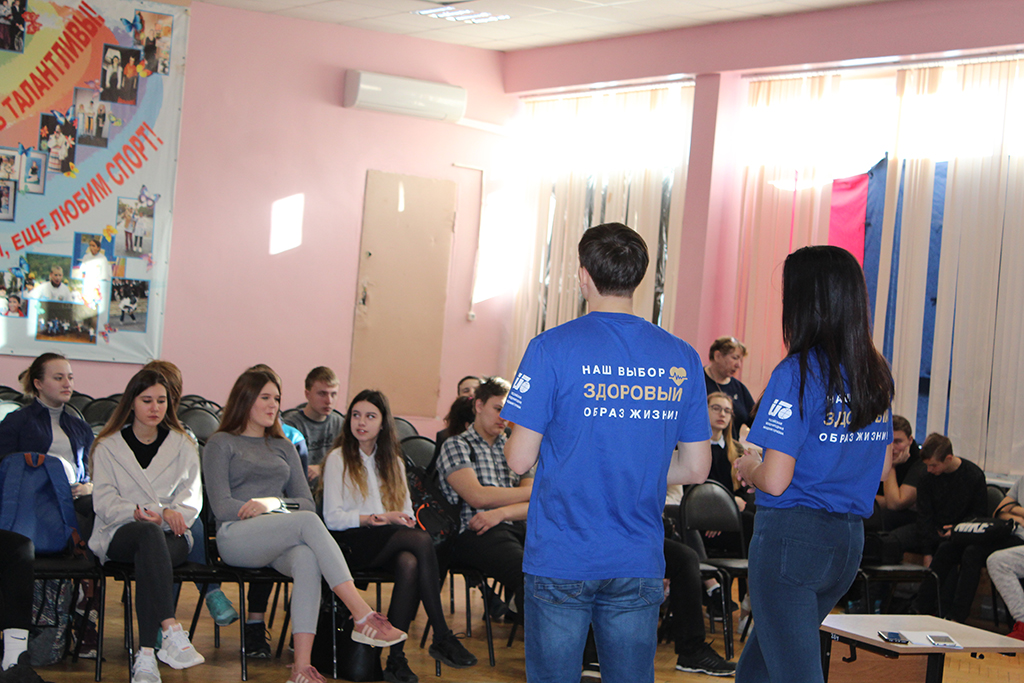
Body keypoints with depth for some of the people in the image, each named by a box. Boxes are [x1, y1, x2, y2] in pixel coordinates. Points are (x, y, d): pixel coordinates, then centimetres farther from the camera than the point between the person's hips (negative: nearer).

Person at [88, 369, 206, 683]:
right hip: (119, 534, -1)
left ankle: (146, 657, -48)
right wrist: (137, 514, -19)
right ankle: (172, 631, -55)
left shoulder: (183, 445, 19)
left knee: (148, 561, -37)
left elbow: (192, 495, 9)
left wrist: (173, 511, -15)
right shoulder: (108, 446, 14)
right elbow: (104, 501, 2)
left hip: (171, 536, 1)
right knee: (149, 533, -39)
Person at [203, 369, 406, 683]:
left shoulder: (283, 446, 28)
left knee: (307, 558, -36)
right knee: (307, 522, -34)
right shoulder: (221, 444, 14)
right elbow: (222, 506, 0)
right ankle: (363, 617, -42)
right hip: (235, 537, -4)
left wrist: (274, 503, -5)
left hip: (280, 544, 4)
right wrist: (280, 514, -8)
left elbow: (306, 501, 18)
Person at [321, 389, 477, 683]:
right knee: (422, 540, -31)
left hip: (389, 543, 4)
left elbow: (406, 513, 18)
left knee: (410, 563, -35)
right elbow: (332, 518, -2)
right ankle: (442, 637, -29)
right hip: (351, 544, -4)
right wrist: (377, 518, -13)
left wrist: (403, 519, -7)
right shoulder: (338, 459, 9)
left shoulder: (393, 462, 24)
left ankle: (396, 657, -37)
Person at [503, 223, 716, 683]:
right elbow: (695, 468, 6)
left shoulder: (552, 348, -9)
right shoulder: (681, 358, 2)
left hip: (561, 559, -3)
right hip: (639, 563, 3)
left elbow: (520, 460, -9)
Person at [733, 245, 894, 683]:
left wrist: (748, 467, 2)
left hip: (791, 535, -8)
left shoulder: (797, 374, -16)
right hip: (849, 540, 8)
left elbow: (774, 481, -18)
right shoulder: (877, 374, 6)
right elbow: (882, 470, 15)